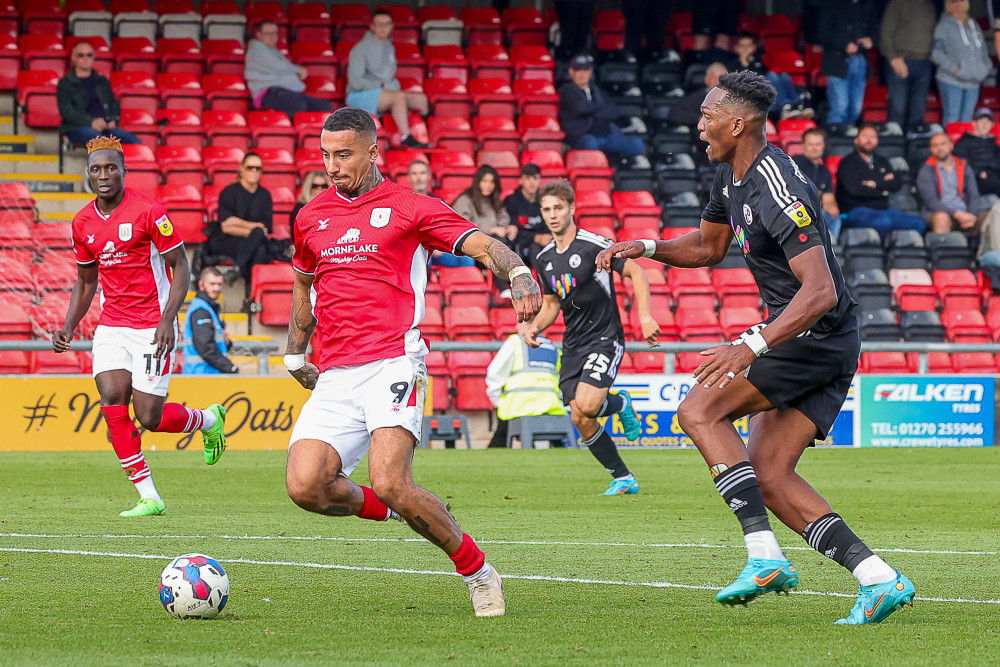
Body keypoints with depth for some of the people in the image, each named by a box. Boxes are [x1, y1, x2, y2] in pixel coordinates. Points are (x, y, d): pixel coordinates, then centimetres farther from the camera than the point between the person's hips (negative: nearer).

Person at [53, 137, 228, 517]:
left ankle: (209, 420, 26)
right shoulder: (83, 223, 7)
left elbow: (180, 267, -8)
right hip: (112, 326, 5)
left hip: (152, 326, -5)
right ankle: (148, 497, -4)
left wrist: (167, 319, -20)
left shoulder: (148, 212, -11)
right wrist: (68, 328, 8)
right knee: (112, 401, -13)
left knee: (149, 417, -8)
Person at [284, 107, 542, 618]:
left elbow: (483, 245, -3)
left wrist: (519, 274, -24)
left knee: (389, 484, -24)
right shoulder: (311, 217, 18)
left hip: (392, 361, -5)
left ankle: (477, 572, -3)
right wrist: (294, 354, 34)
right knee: (304, 486, -16)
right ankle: (391, 510, 14)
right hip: (334, 377, 5)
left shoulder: (409, 207, 4)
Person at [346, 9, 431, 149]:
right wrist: (382, 86, -13)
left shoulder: (389, 48, 17)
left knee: (420, 99, -9)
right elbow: (355, 82, -14)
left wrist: (393, 85, 2)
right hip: (359, 96, -8)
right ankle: (406, 138, -41)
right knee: (398, 96, -33)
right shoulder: (361, 48, -7)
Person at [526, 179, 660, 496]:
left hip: (604, 338, -7)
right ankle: (623, 479, 12)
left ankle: (620, 403, 10)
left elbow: (636, 272, -9)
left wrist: (645, 316, -20)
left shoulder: (594, 245, -12)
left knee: (586, 405, -25)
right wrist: (535, 327, 2)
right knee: (580, 420, -2)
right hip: (573, 346, 7)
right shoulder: (544, 259, 9)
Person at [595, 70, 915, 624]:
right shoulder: (731, 177, 11)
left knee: (699, 410, -12)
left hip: (815, 336, -10)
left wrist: (752, 345, -37)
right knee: (768, 477, 2)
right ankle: (878, 579, -5)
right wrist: (644, 248, 13)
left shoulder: (779, 193, -22)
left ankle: (765, 557, -19)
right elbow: (707, 247, 29)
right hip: (824, 349, 10)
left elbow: (821, 291, -29)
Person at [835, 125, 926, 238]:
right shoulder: (848, 162, 4)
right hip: (855, 211, -7)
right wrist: (882, 189, 2)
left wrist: (876, 184, -6)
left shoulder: (882, 162, 24)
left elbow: (897, 185, 10)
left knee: (919, 223, -14)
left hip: (882, 210, 7)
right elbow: (854, 189, -12)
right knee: (883, 222, -39)